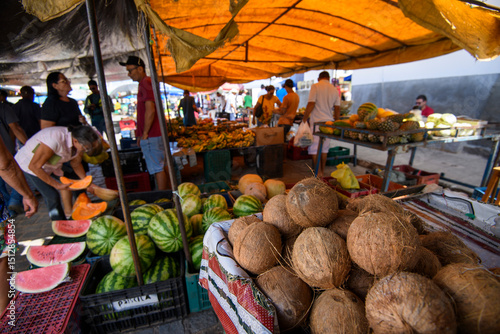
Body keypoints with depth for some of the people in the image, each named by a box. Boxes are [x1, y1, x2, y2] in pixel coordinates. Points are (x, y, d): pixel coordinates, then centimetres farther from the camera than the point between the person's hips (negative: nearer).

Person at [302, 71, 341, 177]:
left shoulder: (315, 86, -3)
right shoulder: (334, 90, 12)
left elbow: (311, 104, -11)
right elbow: (337, 109, 11)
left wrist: (304, 119, -5)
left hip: (317, 121, -5)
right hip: (329, 122, 5)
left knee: (314, 149, -1)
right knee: (324, 148, 12)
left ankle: (318, 173, -3)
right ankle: (322, 172, 20)